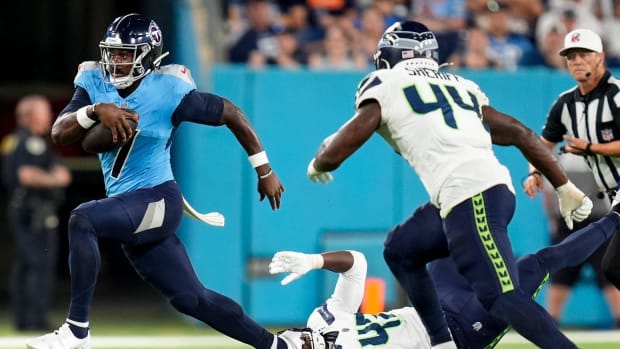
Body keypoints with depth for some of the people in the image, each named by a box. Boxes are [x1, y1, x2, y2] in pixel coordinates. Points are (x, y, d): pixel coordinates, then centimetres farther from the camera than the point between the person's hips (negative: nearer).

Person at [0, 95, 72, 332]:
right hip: (36, 213, -10)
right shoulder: (33, 142, -14)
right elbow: (27, 175, -25)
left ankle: (21, 319, 12)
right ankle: (36, 319, -14)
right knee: (40, 265, -11)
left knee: (22, 265, 10)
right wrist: (54, 179, -11)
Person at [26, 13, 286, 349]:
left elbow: (230, 113, -3)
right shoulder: (95, 84, 3)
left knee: (82, 220, -30)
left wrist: (265, 171, 2)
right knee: (191, 299, 12)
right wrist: (94, 111, -26)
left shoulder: (168, 92, -12)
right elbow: (59, 134, -6)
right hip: (126, 206, 7)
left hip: (158, 200, -7)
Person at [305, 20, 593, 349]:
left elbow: (334, 153, 6)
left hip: (473, 198, -8)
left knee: (500, 296, -14)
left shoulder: (385, 86, 9)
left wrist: (317, 165, 30)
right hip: (493, 188, 8)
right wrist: (565, 188, 24)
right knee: (401, 249, 24)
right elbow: (522, 134, 22)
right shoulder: (461, 86, 27)